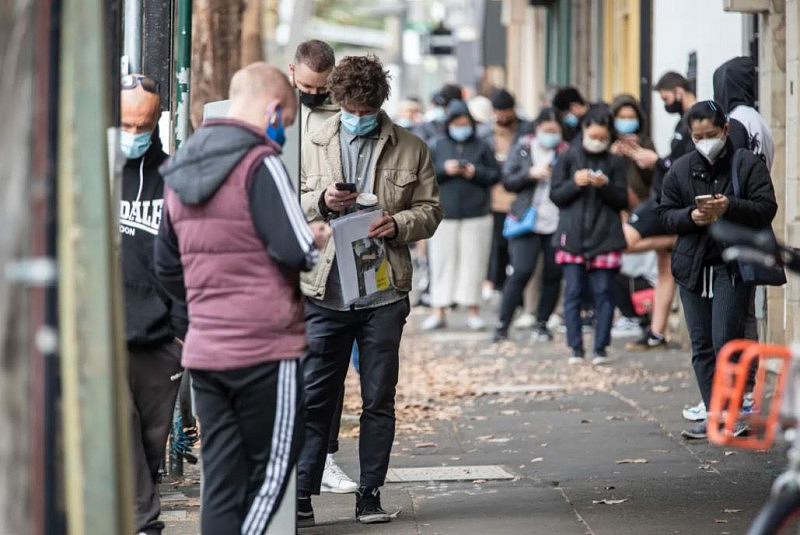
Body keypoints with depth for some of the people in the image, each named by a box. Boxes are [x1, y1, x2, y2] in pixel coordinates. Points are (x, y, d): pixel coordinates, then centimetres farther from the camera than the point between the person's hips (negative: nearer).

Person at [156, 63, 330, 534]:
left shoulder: (180, 170, 13)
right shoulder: (261, 163, -12)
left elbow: (167, 267, 17)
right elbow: (294, 250, -16)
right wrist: (320, 241, 4)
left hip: (203, 349, 7)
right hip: (266, 347, -7)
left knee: (222, 477, 8)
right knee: (272, 472, 3)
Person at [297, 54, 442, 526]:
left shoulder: (411, 149, 7)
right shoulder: (313, 145, 8)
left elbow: (430, 210, 8)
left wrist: (397, 224, -12)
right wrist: (321, 202, -11)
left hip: (384, 292, 0)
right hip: (325, 291, 0)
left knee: (379, 400, 6)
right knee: (314, 397, -1)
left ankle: (370, 495, 14)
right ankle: (301, 496, 5)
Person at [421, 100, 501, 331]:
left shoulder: (482, 147, 7)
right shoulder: (436, 146, 7)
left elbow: (495, 175, 6)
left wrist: (476, 172, -11)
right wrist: (443, 170, -12)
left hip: (476, 216, 0)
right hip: (444, 214, 0)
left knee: (473, 262, 0)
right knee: (442, 262, 0)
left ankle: (473, 311, 8)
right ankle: (438, 312, 4)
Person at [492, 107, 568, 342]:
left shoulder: (566, 152, 6)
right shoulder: (523, 149, 6)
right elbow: (507, 181, 3)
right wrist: (530, 174, -11)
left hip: (557, 223, 2)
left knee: (553, 274, 2)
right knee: (522, 270, -10)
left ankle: (542, 323, 16)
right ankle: (502, 324, -2)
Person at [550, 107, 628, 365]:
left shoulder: (615, 162, 6)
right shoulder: (569, 158, 5)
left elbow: (623, 201, 4)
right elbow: (556, 196, 4)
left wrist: (606, 186, -13)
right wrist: (575, 183, -13)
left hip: (605, 237, 0)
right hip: (573, 235, 0)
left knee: (604, 292, -1)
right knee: (573, 292, -2)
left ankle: (601, 348, 4)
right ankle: (575, 348, 3)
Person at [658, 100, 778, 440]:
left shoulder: (748, 165, 0)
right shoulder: (680, 170, 10)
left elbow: (766, 208, -7)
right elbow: (666, 214, 9)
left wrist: (731, 206, -22)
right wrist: (690, 216, -12)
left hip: (732, 265, -4)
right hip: (692, 266, 4)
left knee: (726, 343, -11)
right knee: (702, 346, 6)